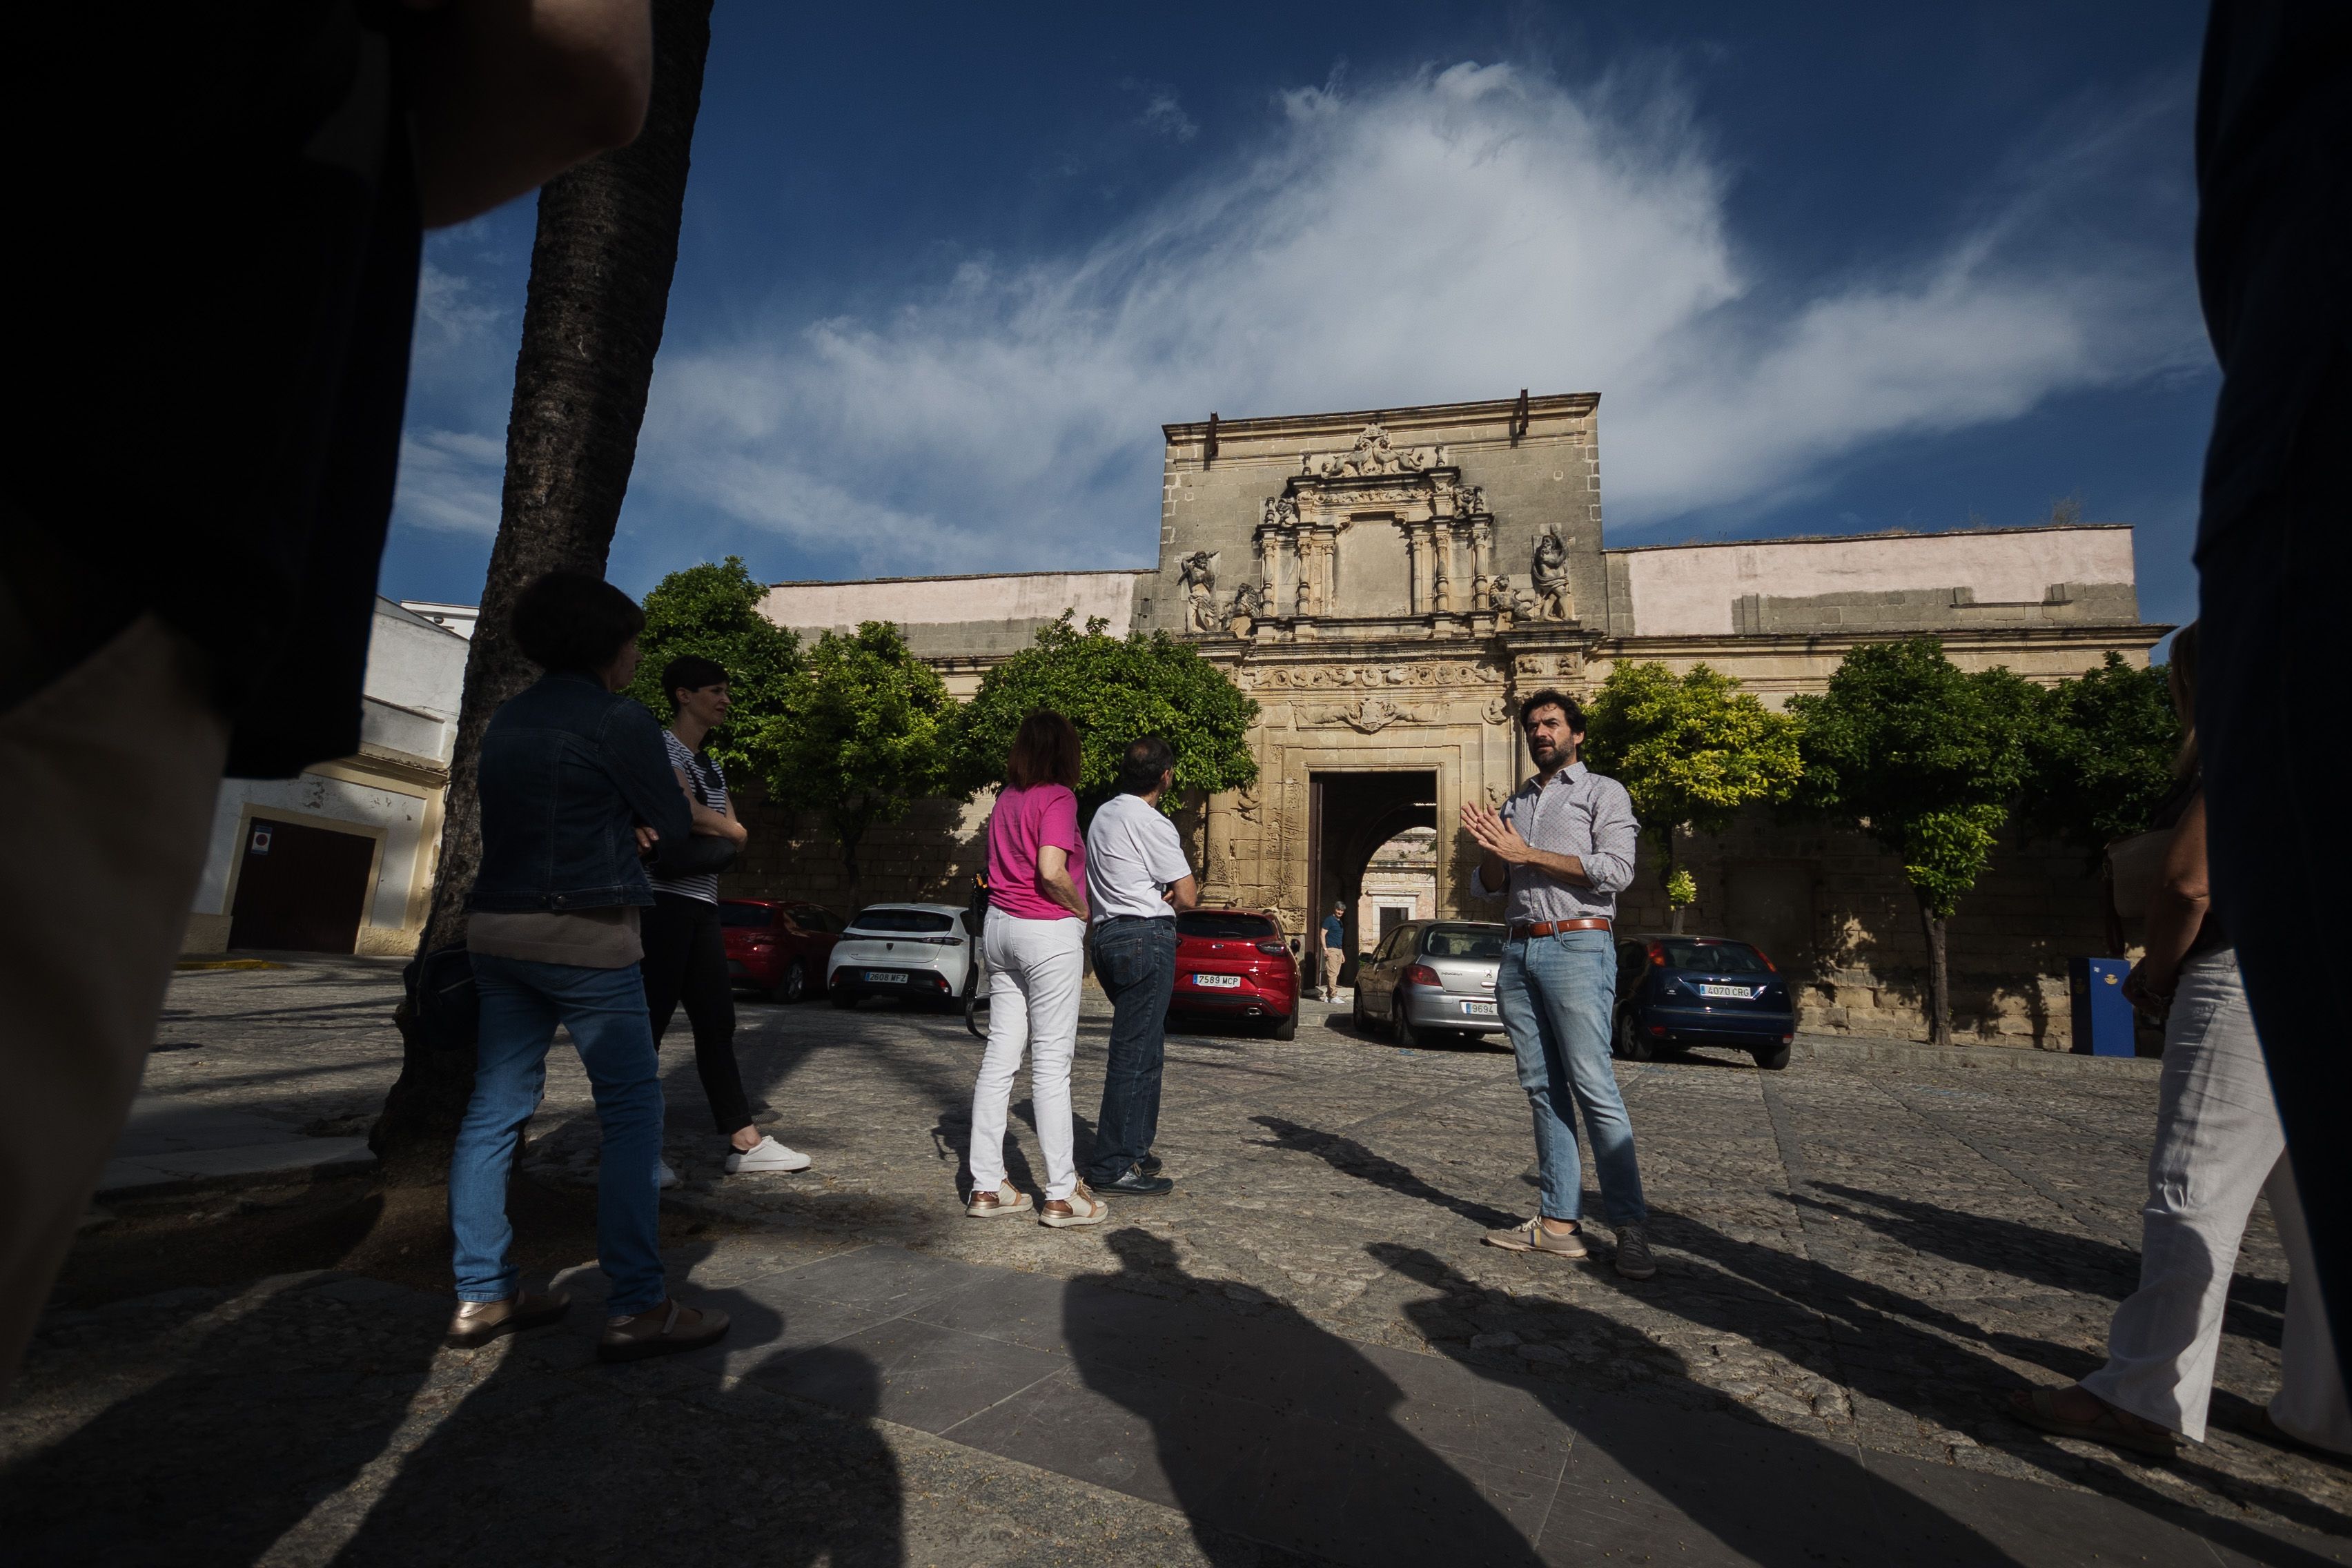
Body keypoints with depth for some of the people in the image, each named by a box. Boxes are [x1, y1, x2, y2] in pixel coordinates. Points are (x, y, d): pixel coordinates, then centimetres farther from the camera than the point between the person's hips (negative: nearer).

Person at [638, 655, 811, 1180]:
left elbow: (738, 835, 11)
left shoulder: (711, 764, 21)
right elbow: (689, 812, -19)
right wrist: (721, 828, 0)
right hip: (662, 897, -8)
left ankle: (746, 1143, 11)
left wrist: (696, 825, -7)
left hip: (702, 904, 8)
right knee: (651, 1021, -5)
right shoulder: (662, 744, -4)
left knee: (717, 1024, 7)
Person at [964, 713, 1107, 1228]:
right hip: (1049, 932, -7)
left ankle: (986, 1186, 16)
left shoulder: (1006, 798, 11)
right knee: (1051, 1061, -1)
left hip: (1000, 925, 7)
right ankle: (1062, 1195, 7)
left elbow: (1002, 864, 14)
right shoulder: (1057, 798, -11)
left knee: (1000, 1054, 10)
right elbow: (1052, 871, -22)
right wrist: (1086, 912, -6)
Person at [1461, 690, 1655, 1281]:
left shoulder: (1603, 793, 6)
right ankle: (1560, 1222, 8)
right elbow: (1488, 888, 18)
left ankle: (1631, 1229, -4)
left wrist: (1527, 854, -11)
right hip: (1518, 951, 6)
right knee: (1544, 1091, 4)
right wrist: (1490, 849, -3)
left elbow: (1616, 869, -10)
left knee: (1594, 1089, -10)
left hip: (1577, 948, -5)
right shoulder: (1514, 804, 21)